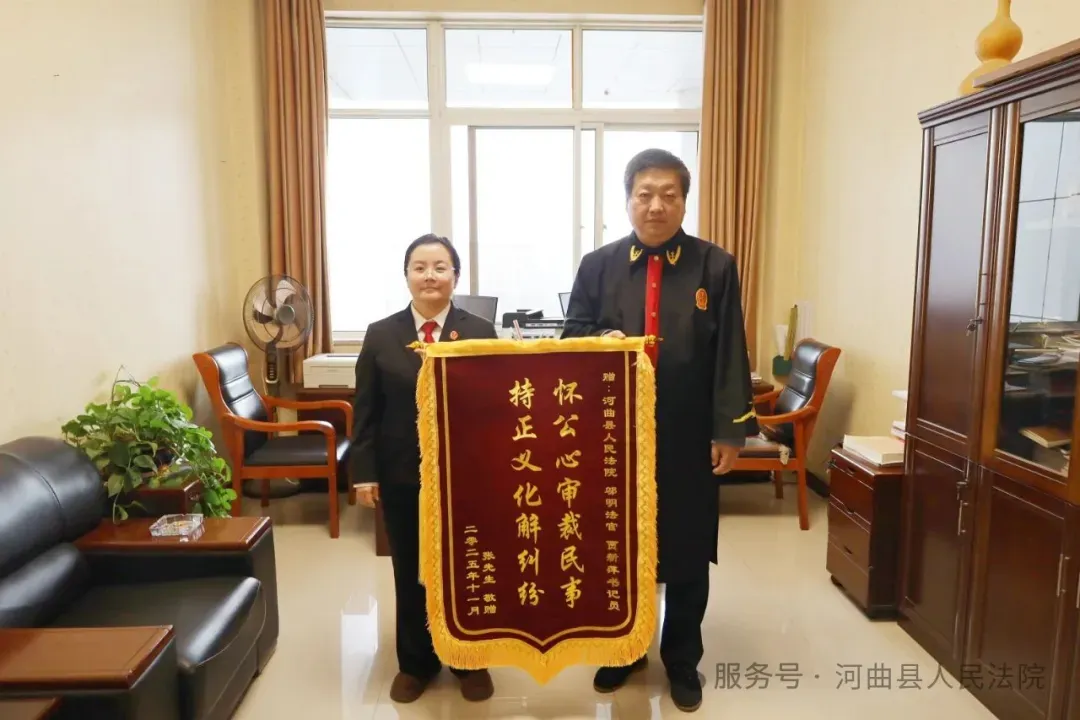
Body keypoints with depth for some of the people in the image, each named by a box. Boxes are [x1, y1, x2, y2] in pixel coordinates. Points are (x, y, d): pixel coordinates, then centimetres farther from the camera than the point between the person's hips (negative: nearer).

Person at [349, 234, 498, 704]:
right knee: (410, 573, 13)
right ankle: (415, 663, 33)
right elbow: (365, 412, 1)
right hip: (401, 476, 1)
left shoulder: (481, 333, -2)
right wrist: (363, 472, -4)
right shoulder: (380, 335, 2)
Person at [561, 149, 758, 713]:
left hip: (689, 437, -1)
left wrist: (731, 430, -7)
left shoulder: (715, 266, 1)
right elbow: (570, 337, 5)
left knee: (687, 550, 12)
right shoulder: (597, 266, 4)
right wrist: (600, 341, -18)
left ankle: (682, 660, 33)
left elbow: (730, 355, -2)